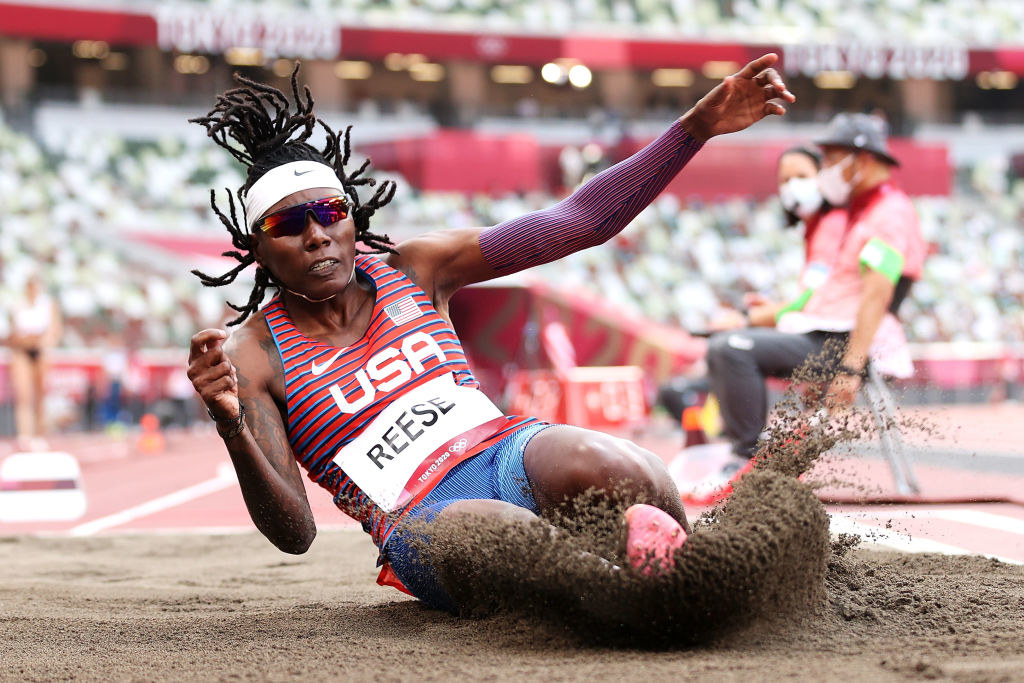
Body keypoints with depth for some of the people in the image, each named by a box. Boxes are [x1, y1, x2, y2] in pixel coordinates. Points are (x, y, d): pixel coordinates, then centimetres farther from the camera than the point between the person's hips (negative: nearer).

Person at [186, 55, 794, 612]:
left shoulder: (412, 270, 15)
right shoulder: (251, 358, 6)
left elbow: (580, 222, 8)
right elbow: (294, 533, -3)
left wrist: (699, 126, -2)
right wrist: (233, 428, -23)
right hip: (416, 516, -3)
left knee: (602, 466, -35)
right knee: (494, 528, -42)